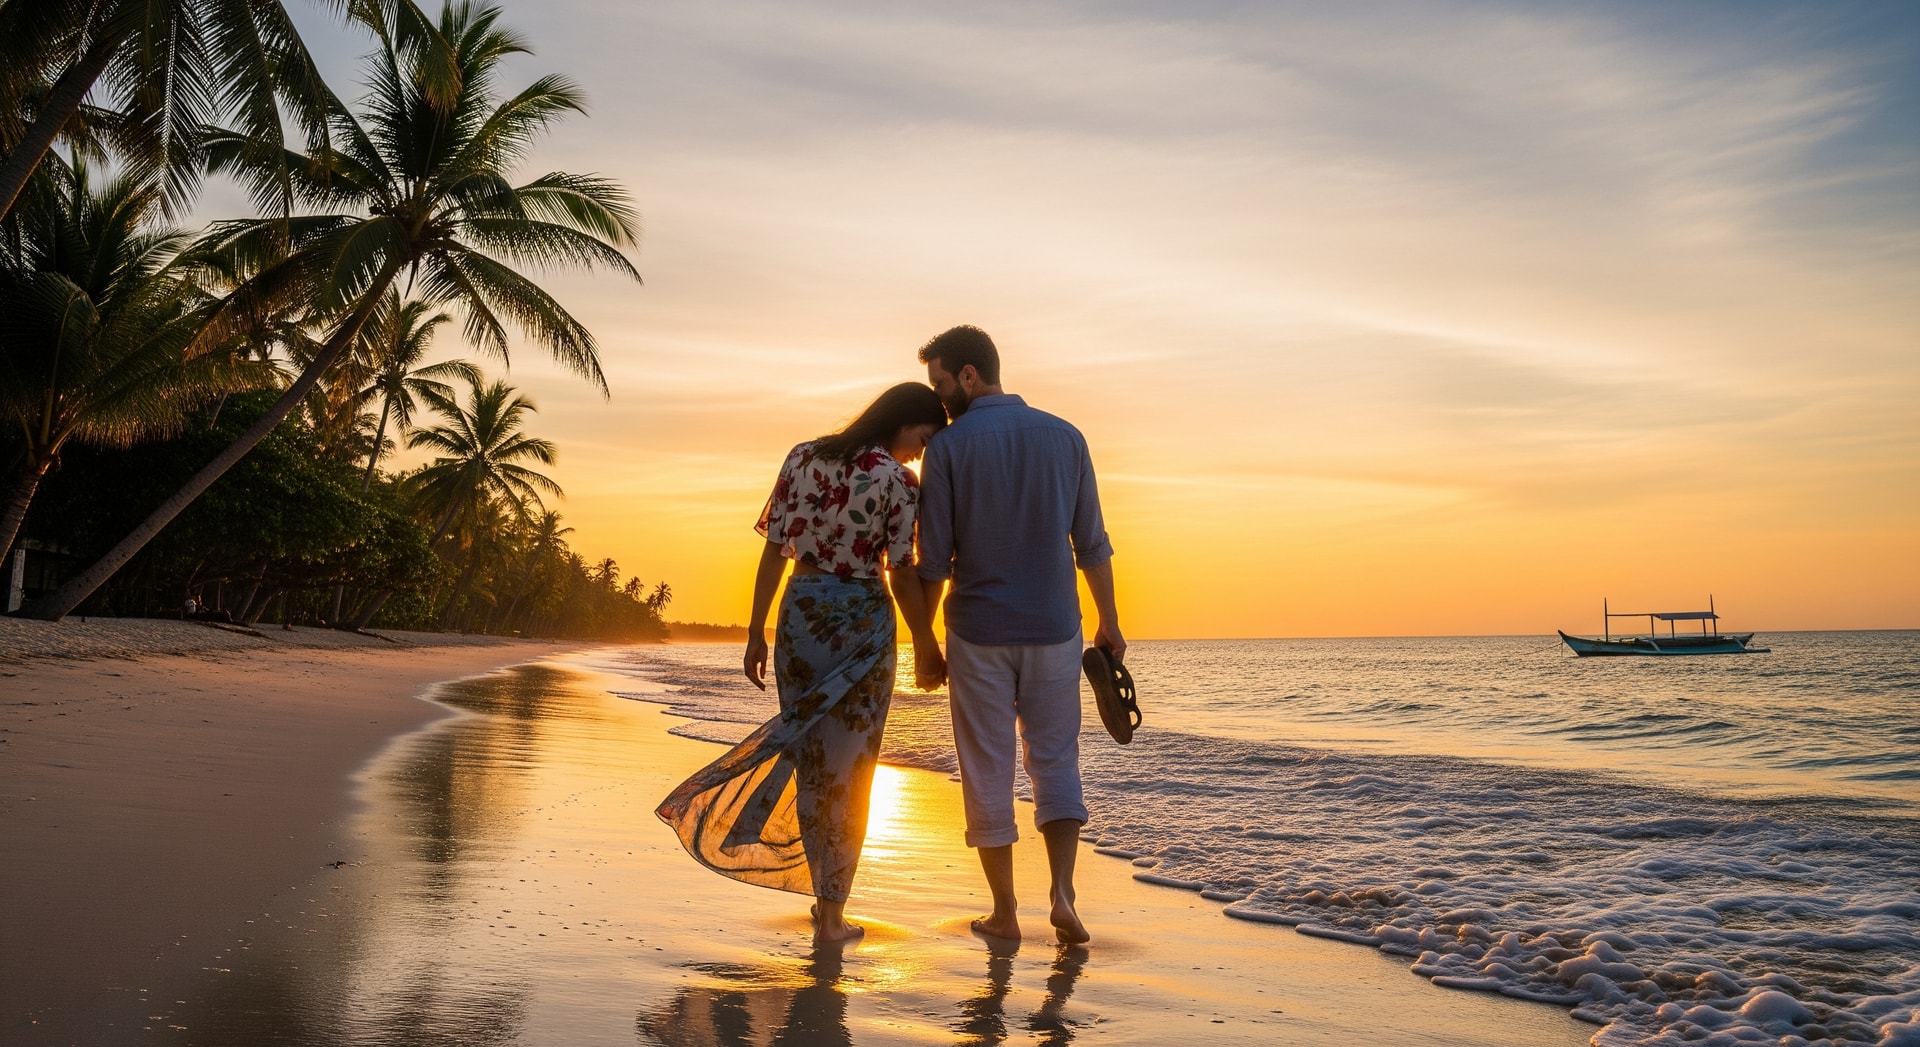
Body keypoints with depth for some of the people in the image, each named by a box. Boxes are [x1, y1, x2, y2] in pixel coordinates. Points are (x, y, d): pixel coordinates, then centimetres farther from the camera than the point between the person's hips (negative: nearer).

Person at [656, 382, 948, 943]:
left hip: (801, 613, 4)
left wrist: (756, 632, 8)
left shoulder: (803, 457, 5)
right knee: (847, 768, 6)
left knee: (809, 755, 15)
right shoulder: (896, 479, -9)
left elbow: (774, 551, 4)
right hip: (863, 621, -4)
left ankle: (824, 893, 21)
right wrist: (927, 649, 0)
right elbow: (903, 575, -10)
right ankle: (831, 913, 11)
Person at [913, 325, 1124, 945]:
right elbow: (1092, 545, 4)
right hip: (1054, 631, 3)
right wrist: (1109, 622, 14)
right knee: (1055, 762, 14)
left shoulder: (948, 447, -8)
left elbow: (934, 559, -7)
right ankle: (1062, 891, -2)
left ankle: (1004, 914, 15)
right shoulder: (1064, 437, 1)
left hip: (979, 636, -2)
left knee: (988, 773, 8)